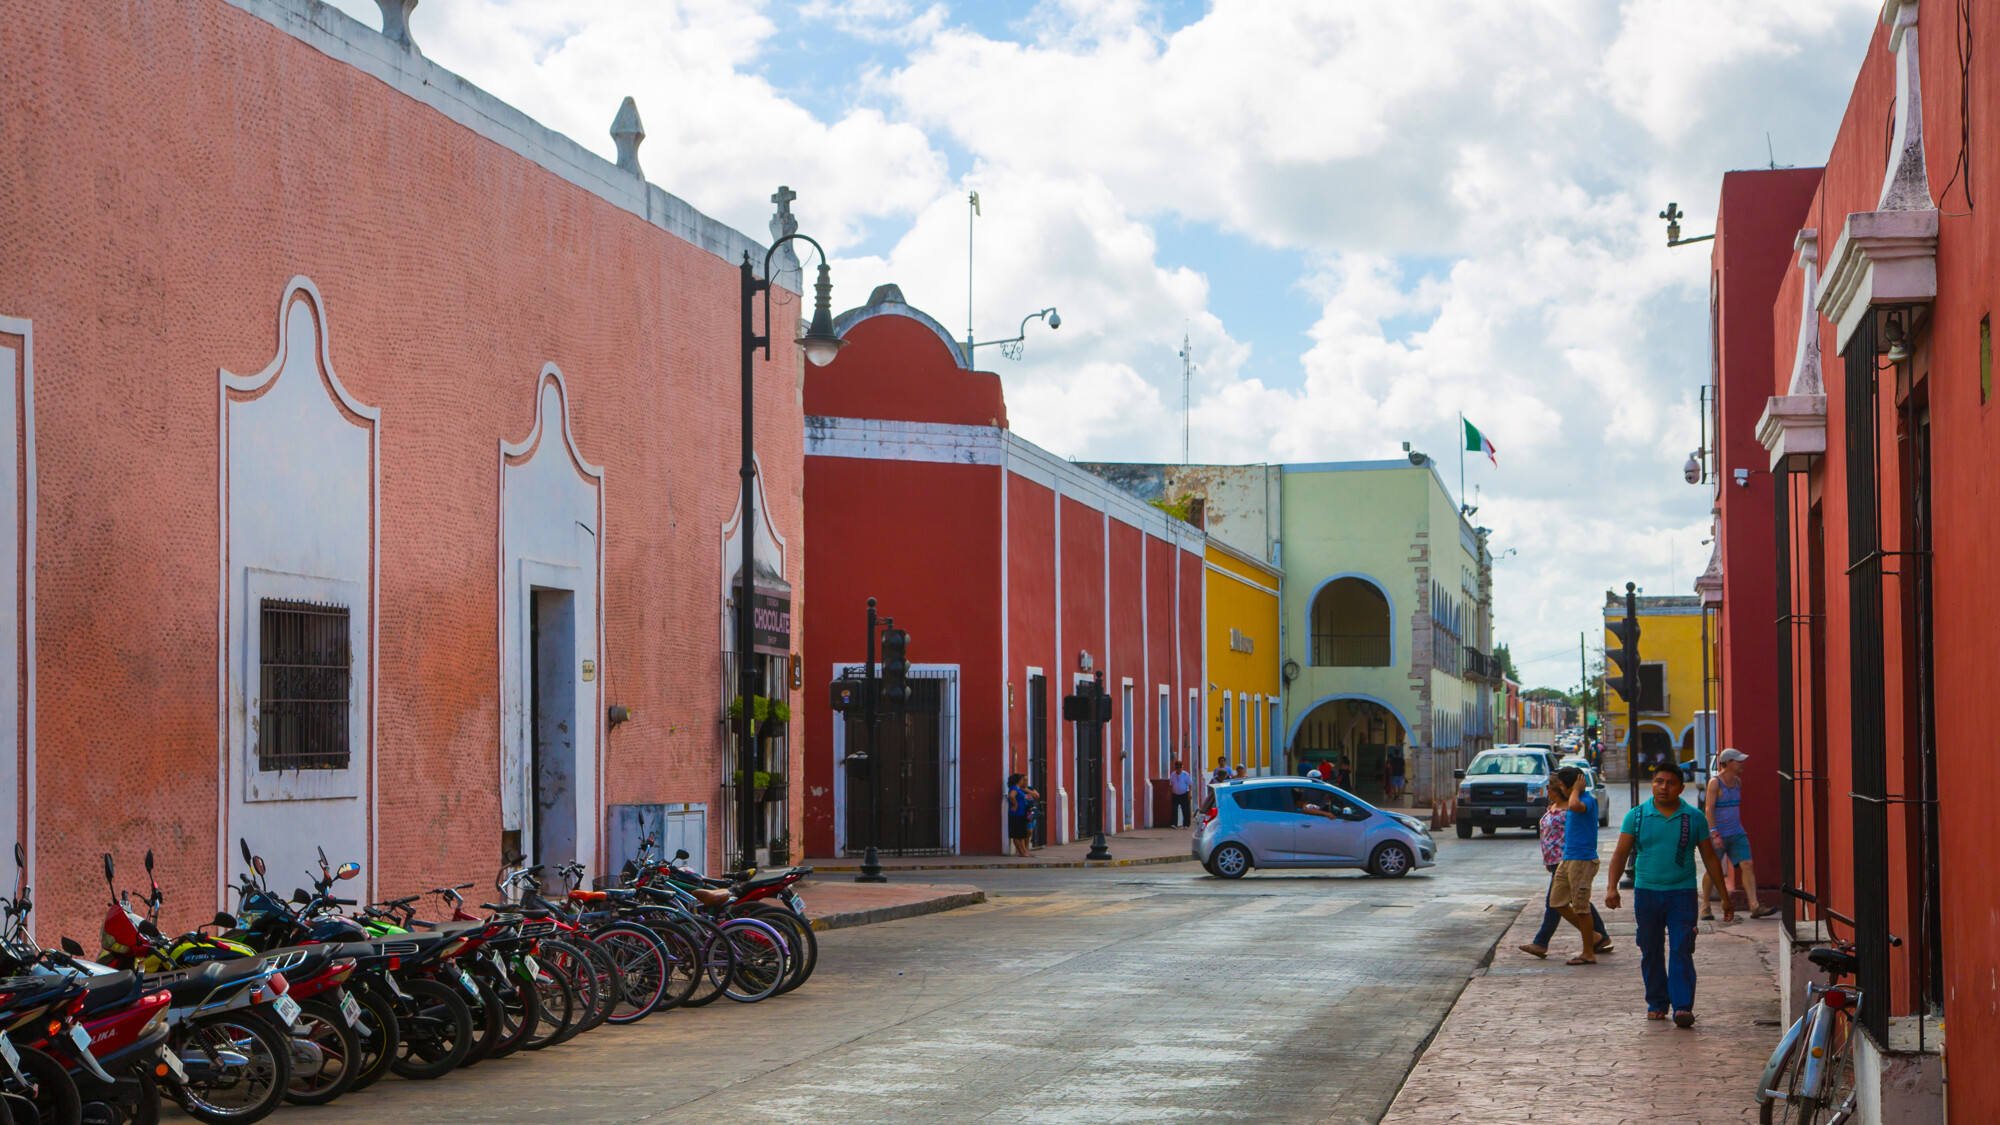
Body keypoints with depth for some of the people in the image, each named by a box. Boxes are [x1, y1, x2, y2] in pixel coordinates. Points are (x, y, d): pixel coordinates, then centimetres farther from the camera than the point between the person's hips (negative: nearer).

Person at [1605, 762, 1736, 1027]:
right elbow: (1621, 853, 2)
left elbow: (1710, 858, 10)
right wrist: (1612, 887, -11)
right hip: (1646, 892, 1)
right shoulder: (1637, 816, 4)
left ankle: (1683, 1007, -13)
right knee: (1651, 952, 8)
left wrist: (1725, 896, 11)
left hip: (1682, 893, -1)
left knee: (1681, 951, -10)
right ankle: (1657, 1003, 22)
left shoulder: (1694, 818, 4)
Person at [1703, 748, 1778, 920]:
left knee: (1747, 865, -6)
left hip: (1736, 833, 6)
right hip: (1718, 834, -6)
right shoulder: (1715, 782, -12)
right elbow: (1708, 809, -17)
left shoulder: (1737, 781, 10)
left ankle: (1754, 907, -11)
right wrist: (1714, 834, -24)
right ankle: (1705, 908, 16)